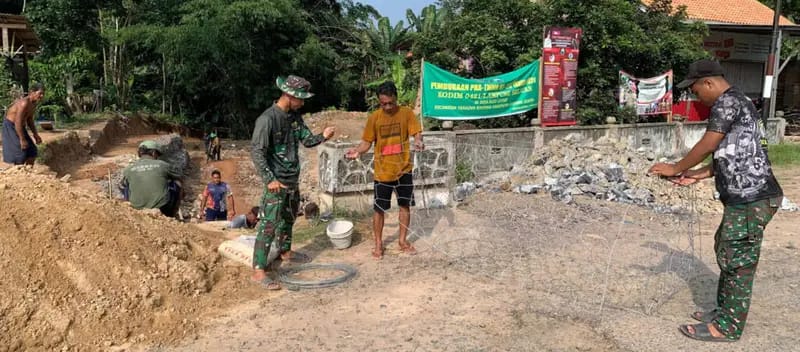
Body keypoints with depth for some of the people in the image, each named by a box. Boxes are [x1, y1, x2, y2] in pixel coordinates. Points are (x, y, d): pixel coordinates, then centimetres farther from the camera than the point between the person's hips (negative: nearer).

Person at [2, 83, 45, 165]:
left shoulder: (33, 103, 3)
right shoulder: (24, 103, -27)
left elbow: (29, 120, 14)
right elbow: (18, 122, -29)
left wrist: (35, 135, 7)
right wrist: (22, 140, -26)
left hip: (19, 128, 9)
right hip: (10, 127, -9)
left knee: (32, 152, 6)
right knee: (20, 154, -10)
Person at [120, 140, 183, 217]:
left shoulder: (128, 169, 0)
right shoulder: (162, 165, -3)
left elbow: (122, 186, 19)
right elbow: (178, 177, 15)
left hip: (138, 209, 2)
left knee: (124, 186, 24)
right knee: (176, 182, 21)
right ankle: (172, 215, 27)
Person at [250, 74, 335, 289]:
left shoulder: (294, 116, 7)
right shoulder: (267, 119, -18)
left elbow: (307, 140, 9)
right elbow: (257, 152, -20)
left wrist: (322, 136, -13)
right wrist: (269, 179, -26)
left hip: (292, 179, 9)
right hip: (276, 182, -9)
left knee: (289, 217, 23)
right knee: (269, 224, -10)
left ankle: (286, 251, 43)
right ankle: (258, 271, -8)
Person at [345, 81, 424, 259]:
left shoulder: (406, 113, -4)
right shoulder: (374, 117, -4)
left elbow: (417, 133, -8)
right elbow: (367, 141, -1)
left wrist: (418, 141, -31)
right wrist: (358, 151, -22)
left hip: (404, 169, 1)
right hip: (383, 171, -1)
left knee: (405, 205, 11)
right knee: (379, 208, 5)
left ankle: (403, 240, 28)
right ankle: (378, 243, 20)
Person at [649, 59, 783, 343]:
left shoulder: (726, 102, -13)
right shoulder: (735, 103, 19)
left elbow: (707, 146, -13)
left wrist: (675, 168, -1)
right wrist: (697, 175, 13)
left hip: (751, 198, -10)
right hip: (746, 196, 10)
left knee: (737, 260, -2)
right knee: (726, 251, 18)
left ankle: (728, 326, 8)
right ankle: (725, 310, 30)